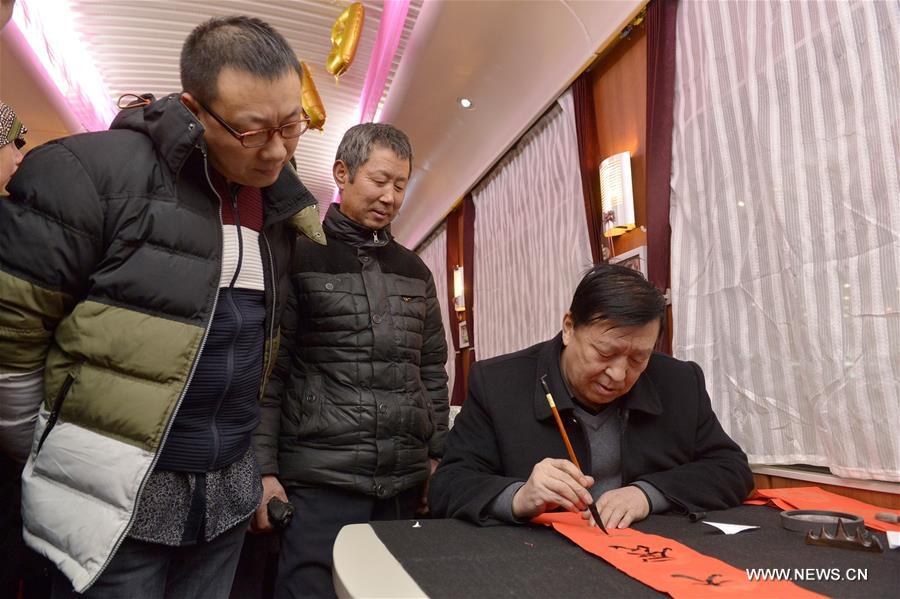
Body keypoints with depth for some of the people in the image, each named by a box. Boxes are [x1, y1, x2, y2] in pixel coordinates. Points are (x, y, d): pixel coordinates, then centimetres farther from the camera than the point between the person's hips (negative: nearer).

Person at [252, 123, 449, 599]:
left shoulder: (415, 271, 12)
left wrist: (437, 454, 9)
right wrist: (263, 470, -9)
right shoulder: (299, 257, -2)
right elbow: (267, 371, -5)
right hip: (321, 478, -4)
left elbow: (432, 372, 14)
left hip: (406, 480, 5)